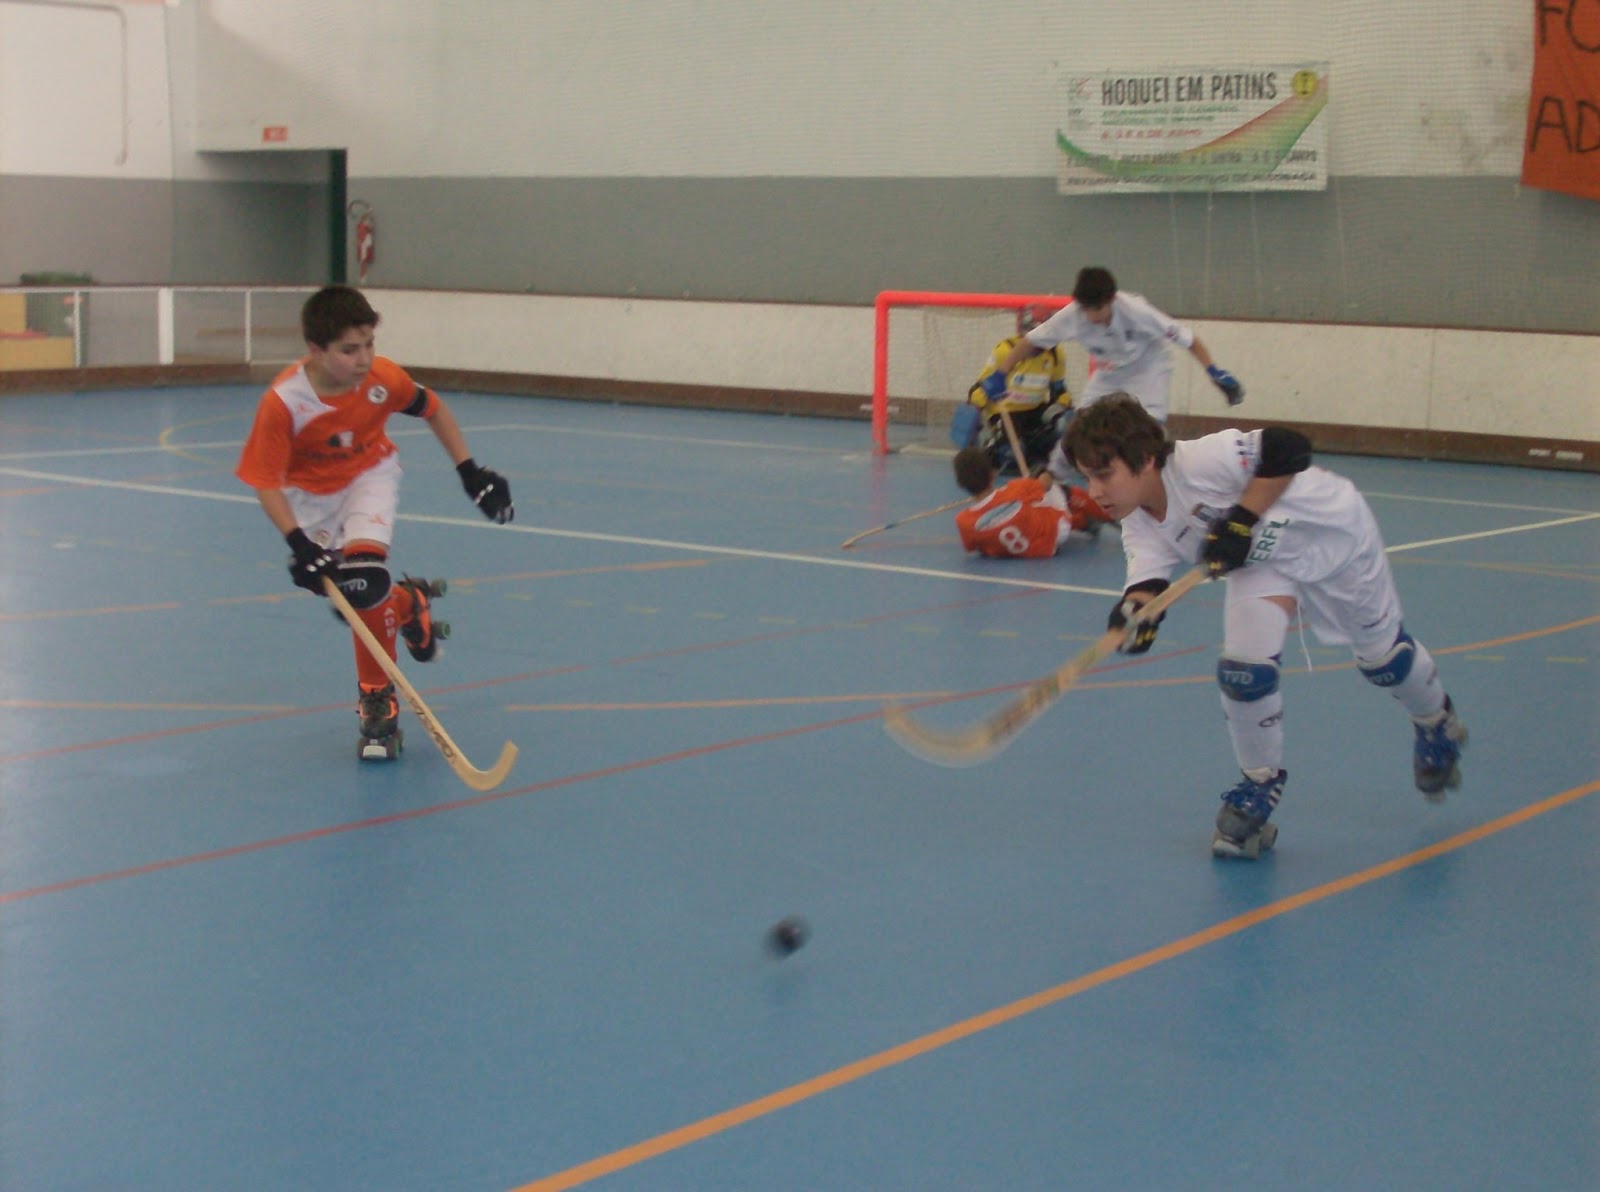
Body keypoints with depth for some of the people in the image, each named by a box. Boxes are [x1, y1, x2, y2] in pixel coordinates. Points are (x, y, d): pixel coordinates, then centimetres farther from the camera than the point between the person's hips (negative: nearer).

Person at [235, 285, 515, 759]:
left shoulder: (383, 378, -25)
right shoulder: (282, 402, -32)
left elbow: (432, 409, -4)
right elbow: (266, 484, -25)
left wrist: (470, 472, -4)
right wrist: (299, 544, -36)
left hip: (369, 475, 0)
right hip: (310, 491, 1)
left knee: (363, 582, -22)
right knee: (347, 597, -3)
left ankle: (378, 698, -3)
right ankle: (407, 604, 32)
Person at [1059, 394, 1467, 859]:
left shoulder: (1203, 461, -38)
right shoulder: (1142, 530, -17)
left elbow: (1288, 447, -34)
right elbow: (1147, 583, -28)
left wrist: (1243, 519, -37)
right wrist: (1135, 612, -51)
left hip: (1332, 531, -4)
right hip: (1262, 560, 4)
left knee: (1381, 654, 15)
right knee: (1243, 671, -16)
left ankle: (1438, 726, 47)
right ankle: (1260, 787, 8)